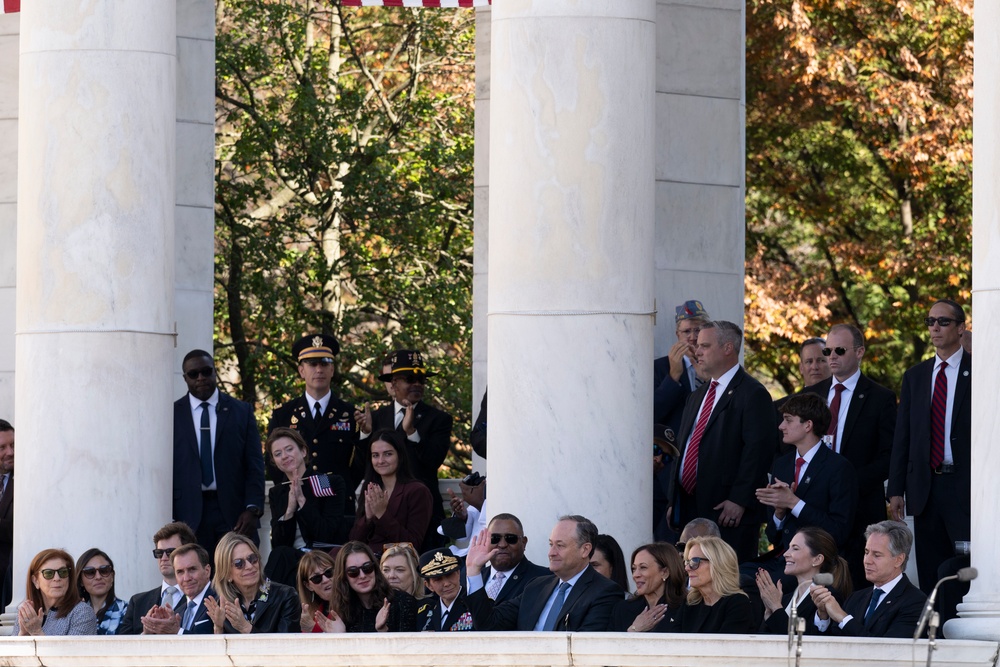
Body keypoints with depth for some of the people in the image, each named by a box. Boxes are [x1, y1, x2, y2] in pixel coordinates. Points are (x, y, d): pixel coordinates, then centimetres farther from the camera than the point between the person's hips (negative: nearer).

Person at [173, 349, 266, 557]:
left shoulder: (241, 411, 10)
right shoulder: (173, 415, 9)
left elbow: (255, 465, 7)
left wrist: (253, 509, -6)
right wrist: (169, 519, -1)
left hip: (234, 513, 0)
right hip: (189, 514, 0)